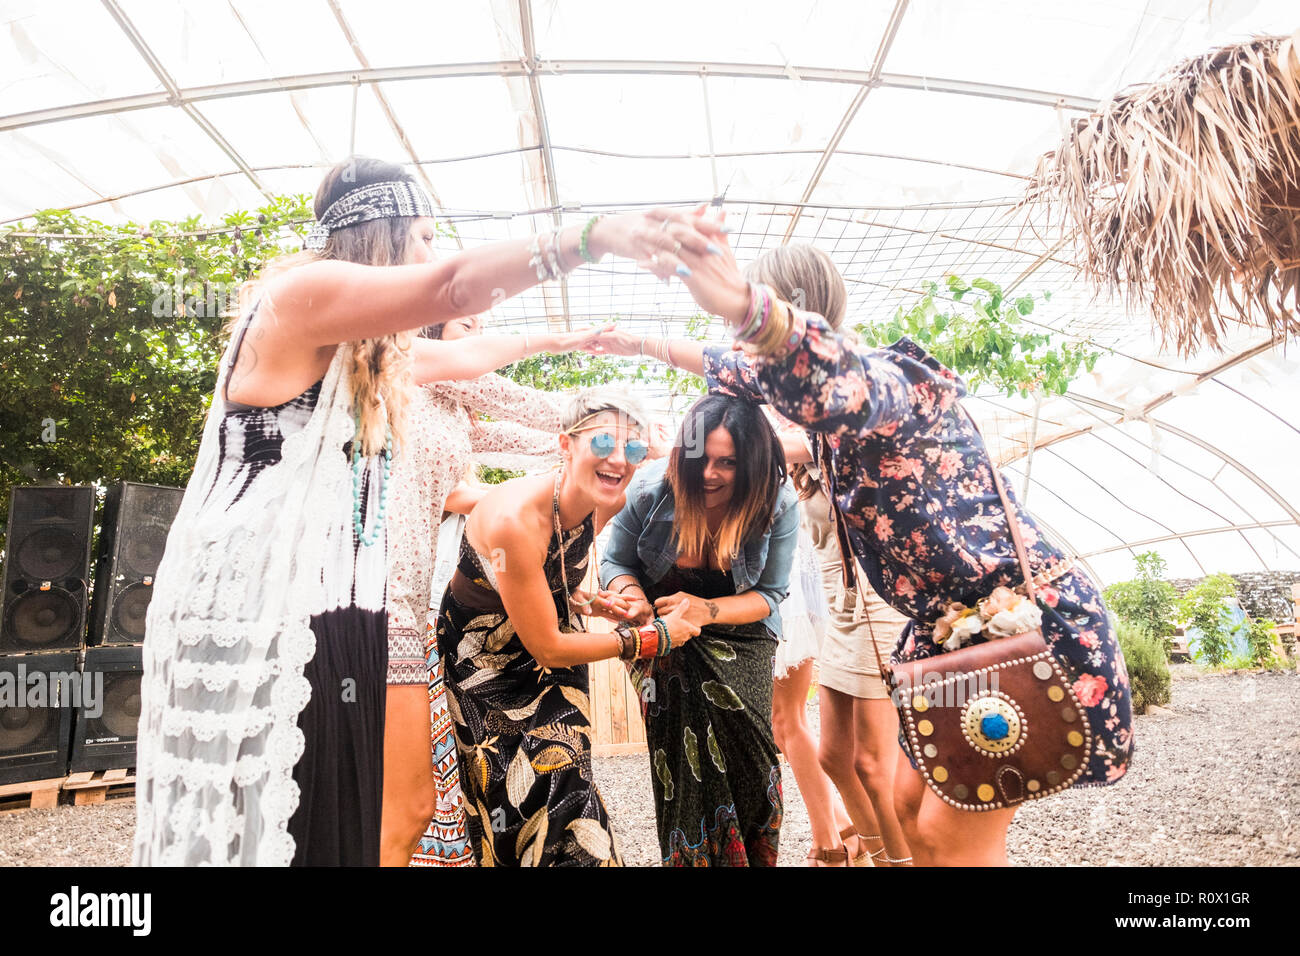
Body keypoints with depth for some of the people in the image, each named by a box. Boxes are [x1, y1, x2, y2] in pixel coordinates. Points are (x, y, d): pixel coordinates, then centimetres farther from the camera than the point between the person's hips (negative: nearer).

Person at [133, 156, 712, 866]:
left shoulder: (373, 351, 19)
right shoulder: (302, 292, -8)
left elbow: (463, 359, 34)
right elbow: (452, 287, -23)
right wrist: (587, 237, -28)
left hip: (329, 614, 9)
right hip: (250, 614, -9)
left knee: (336, 825, 11)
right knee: (252, 830, -3)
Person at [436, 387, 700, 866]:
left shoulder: (601, 506, -11)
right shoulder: (515, 517, -33)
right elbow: (547, 648, -24)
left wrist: (587, 600, -6)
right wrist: (655, 637, -17)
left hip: (551, 655, 5)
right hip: (484, 664, -5)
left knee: (565, 786, -1)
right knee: (521, 798, -4)